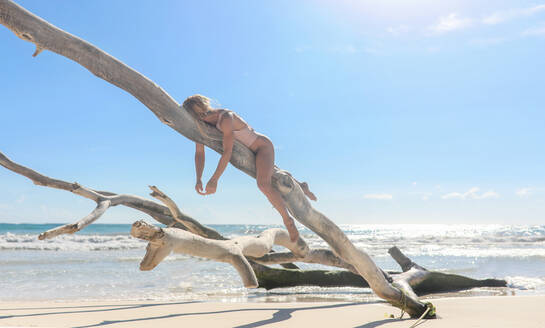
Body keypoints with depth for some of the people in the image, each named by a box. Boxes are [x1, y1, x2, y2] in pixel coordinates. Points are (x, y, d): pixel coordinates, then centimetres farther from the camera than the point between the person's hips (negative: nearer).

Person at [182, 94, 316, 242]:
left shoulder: (225, 118, -34)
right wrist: (198, 179, -18)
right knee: (267, 177, 30)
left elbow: (227, 152, -37)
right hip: (249, 152, 9)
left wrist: (214, 180, -37)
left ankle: (287, 219, -13)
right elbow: (199, 153, -6)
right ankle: (300, 186, 53)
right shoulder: (201, 124, -10)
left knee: (263, 184, -30)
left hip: (262, 146, -9)